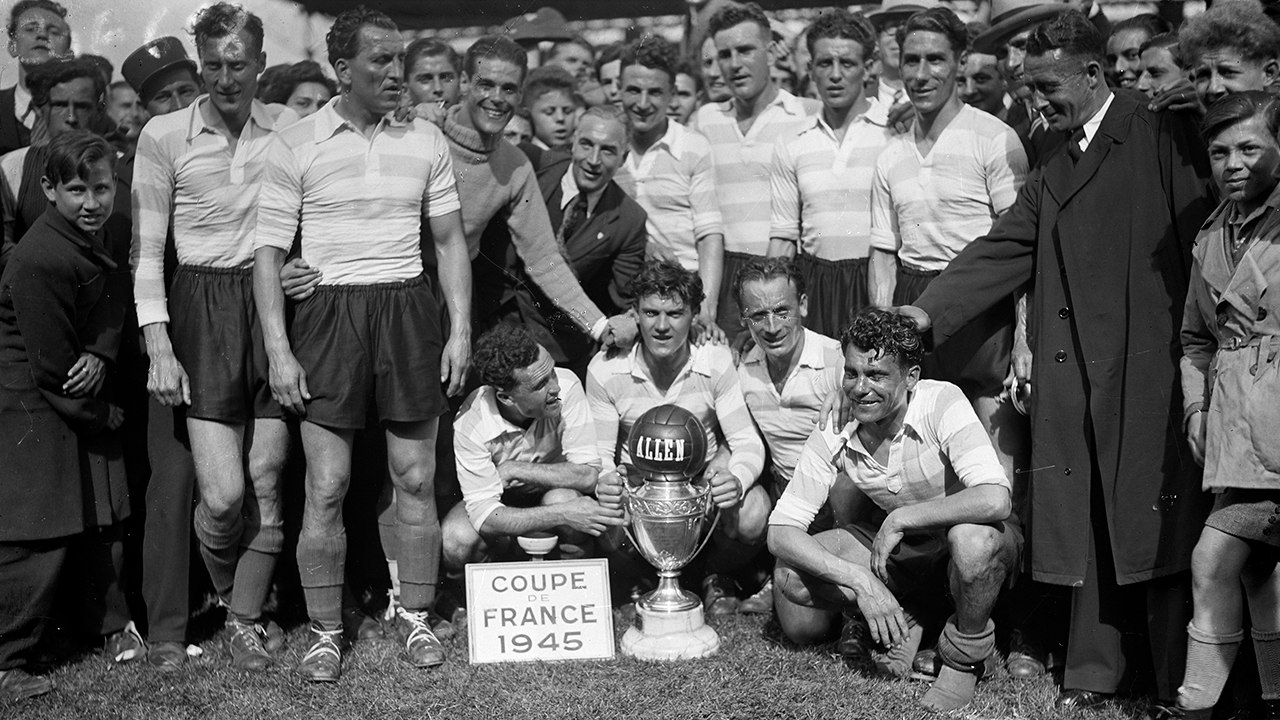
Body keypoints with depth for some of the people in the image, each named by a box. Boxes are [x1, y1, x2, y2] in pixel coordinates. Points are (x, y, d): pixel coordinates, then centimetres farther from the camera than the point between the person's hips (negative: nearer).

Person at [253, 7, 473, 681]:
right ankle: (325, 633, 12)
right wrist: (278, 350, -8)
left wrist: (461, 328, 3)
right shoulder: (295, 144, -1)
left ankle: (416, 618, 20)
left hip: (408, 310, 2)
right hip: (328, 314, -2)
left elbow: (450, 241, 11)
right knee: (326, 485, -1)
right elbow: (269, 251, -1)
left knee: (416, 478, 6)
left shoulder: (426, 140, 6)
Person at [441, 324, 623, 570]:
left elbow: (589, 474, -28)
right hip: (502, 501, 0)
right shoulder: (471, 424, -28)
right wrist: (564, 514, -38)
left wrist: (515, 470, -26)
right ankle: (505, 554, 7)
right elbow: (485, 516, -29)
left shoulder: (567, 386, -27)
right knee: (454, 543, -28)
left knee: (564, 500, -34)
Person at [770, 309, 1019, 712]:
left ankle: (965, 658, -11)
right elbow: (780, 531, -17)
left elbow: (994, 500, -40)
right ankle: (904, 616, 6)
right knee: (791, 576, -16)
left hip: (984, 543, -3)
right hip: (904, 549, 4)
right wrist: (860, 581, -29)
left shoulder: (941, 403, -27)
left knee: (971, 538, -40)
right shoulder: (833, 435, -15)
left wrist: (900, 518, -31)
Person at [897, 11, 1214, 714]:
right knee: (1083, 527, 9)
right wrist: (926, 310, 1)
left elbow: (1202, 229, -9)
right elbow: (1003, 249, 12)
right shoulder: (1053, 171, 19)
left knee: (1159, 525, 0)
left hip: (1152, 368, -6)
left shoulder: (1164, 135, -2)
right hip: (1074, 377, 6)